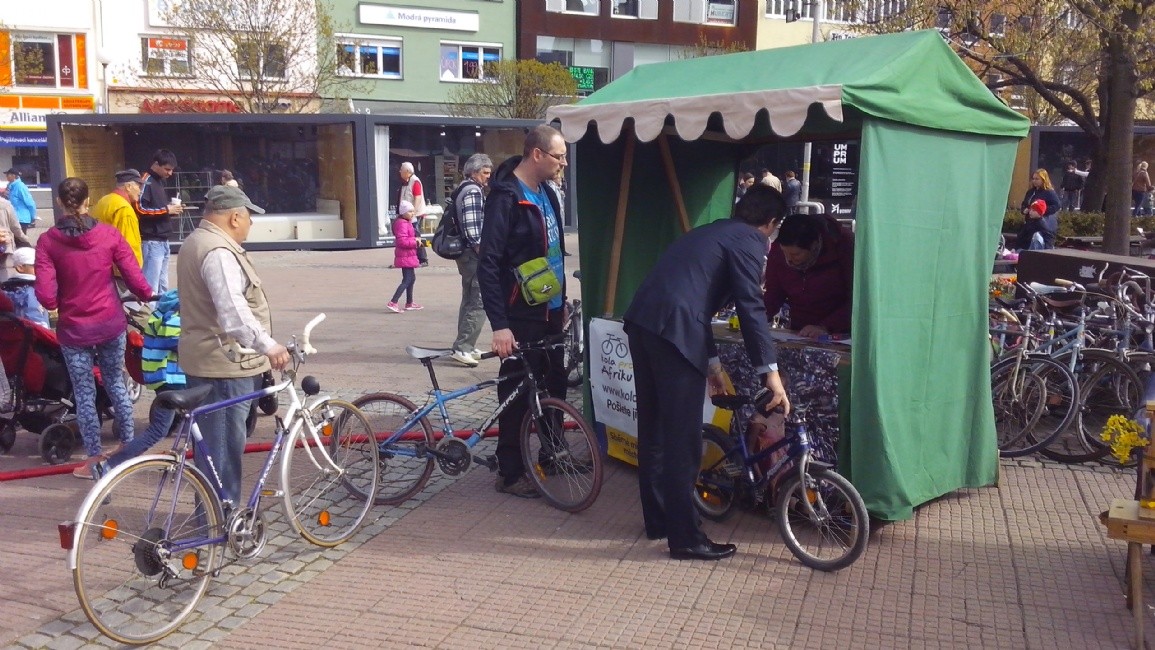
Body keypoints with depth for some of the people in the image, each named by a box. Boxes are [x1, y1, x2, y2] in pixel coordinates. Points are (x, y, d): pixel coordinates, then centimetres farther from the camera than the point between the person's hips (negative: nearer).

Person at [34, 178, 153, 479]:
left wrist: (62, 302, 7)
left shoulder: (47, 241, -11)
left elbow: (46, 297, -15)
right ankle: (128, 445, 32)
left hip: (74, 329, -2)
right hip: (111, 324, 2)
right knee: (116, 384, 21)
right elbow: (135, 280, -8)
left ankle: (95, 460, 18)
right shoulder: (109, 234, -8)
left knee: (84, 394, 11)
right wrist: (147, 295, 14)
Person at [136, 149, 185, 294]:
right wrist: (166, 210, -15)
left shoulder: (160, 181, 17)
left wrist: (172, 210, 6)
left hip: (163, 241, 9)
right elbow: (140, 209, -20)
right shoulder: (146, 182, -10)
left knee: (163, 285, 13)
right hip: (152, 242, -9)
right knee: (151, 286, -8)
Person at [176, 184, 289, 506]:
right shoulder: (218, 252, -20)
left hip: (203, 359, 11)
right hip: (224, 363, -11)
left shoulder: (197, 241, 17)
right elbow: (233, 310, -34)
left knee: (212, 442, 19)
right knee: (225, 444, -3)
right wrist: (267, 345, -44)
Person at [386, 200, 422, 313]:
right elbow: (402, 241, -26)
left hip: (409, 255, 11)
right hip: (406, 256, -11)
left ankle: (409, 303, 26)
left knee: (411, 278, 17)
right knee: (407, 280, -12)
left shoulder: (407, 223, 16)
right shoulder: (402, 224, -18)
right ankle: (393, 303, -15)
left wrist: (415, 240, 8)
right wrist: (415, 240, -17)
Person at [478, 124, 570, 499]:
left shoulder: (546, 194, 10)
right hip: (521, 316, -8)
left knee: (555, 384, 17)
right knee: (517, 394, 2)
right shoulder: (506, 197, -17)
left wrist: (562, 300, 21)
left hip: (549, 312, 8)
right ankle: (509, 473, 14)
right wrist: (499, 324, -25)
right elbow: (488, 264, -21)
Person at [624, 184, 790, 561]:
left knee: (653, 430, 18)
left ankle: (658, 520, 31)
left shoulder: (712, 232, 29)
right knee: (683, 441, -1)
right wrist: (770, 372, -9)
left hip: (641, 321, 9)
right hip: (673, 331, -9)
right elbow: (751, 307, -9)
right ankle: (685, 537, 7)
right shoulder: (748, 240, 2)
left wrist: (711, 361, 36)